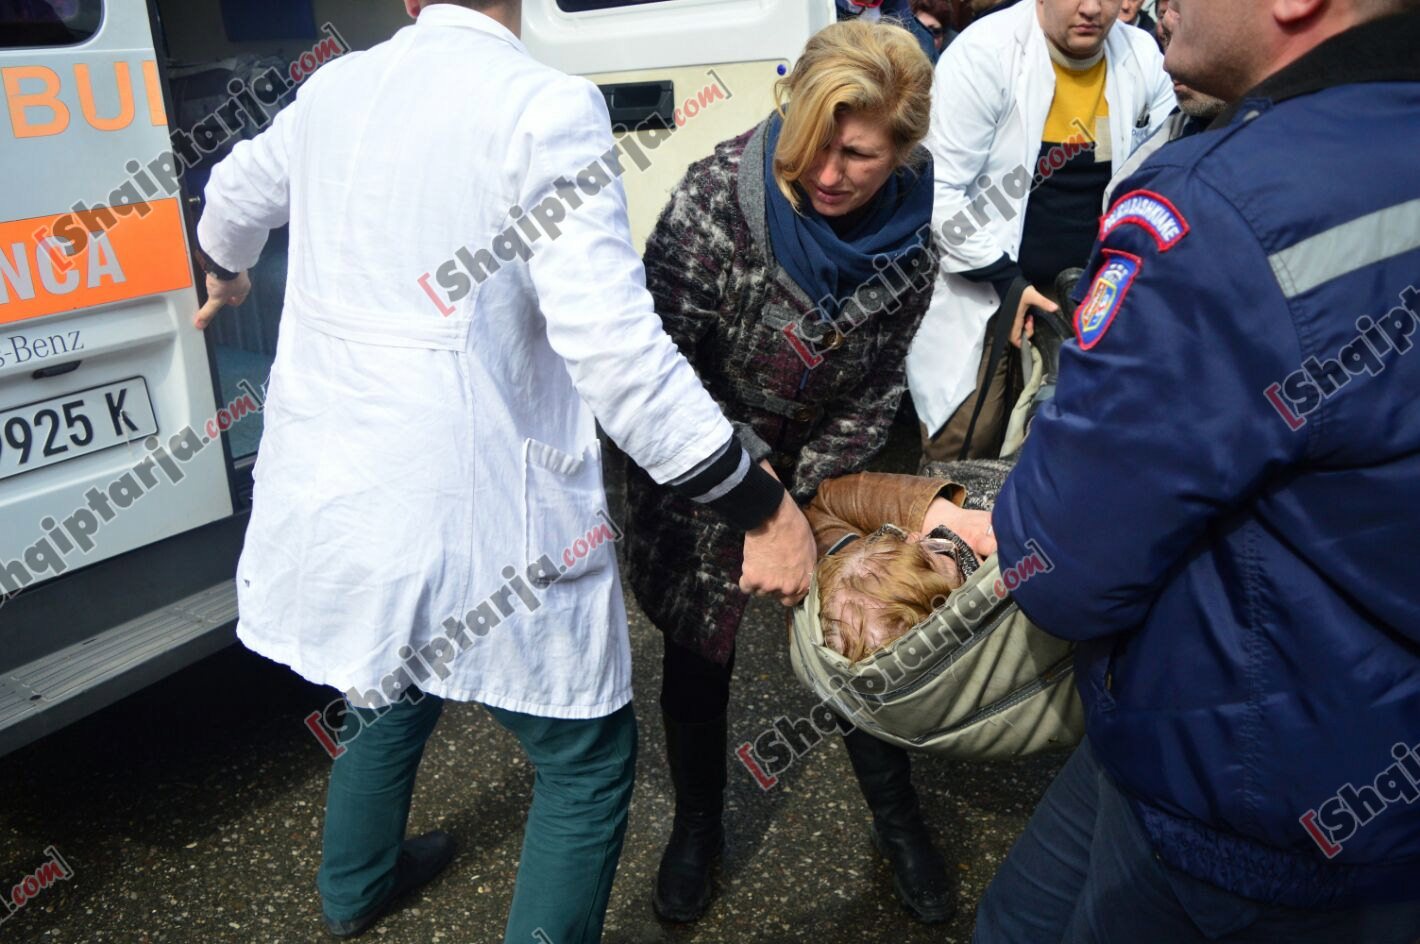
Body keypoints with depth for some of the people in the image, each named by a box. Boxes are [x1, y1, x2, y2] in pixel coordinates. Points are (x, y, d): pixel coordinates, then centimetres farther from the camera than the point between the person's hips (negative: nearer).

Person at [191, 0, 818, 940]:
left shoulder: (335, 87, 8)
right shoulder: (544, 105, -13)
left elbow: (236, 197, 28)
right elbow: (615, 346, -23)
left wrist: (226, 272, 51)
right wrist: (761, 507, -17)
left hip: (323, 494, 8)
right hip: (473, 518, -7)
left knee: (393, 679, 33)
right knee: (589, 758, 14)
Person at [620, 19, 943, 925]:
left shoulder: (910, 228, -15)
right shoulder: (718, 196, -26)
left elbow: (876, 389, -6)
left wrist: (801, 495, -11)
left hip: (827, 467, 3)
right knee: (699, 652, 7)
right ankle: (698, 823, 34)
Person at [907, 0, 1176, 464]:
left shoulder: (1144, 59, 0)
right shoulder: (985, 51, -14)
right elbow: (938, 189, -16)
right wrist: (1005, 283, -17)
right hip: (981, 293, -4)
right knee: (963, 448, -3)